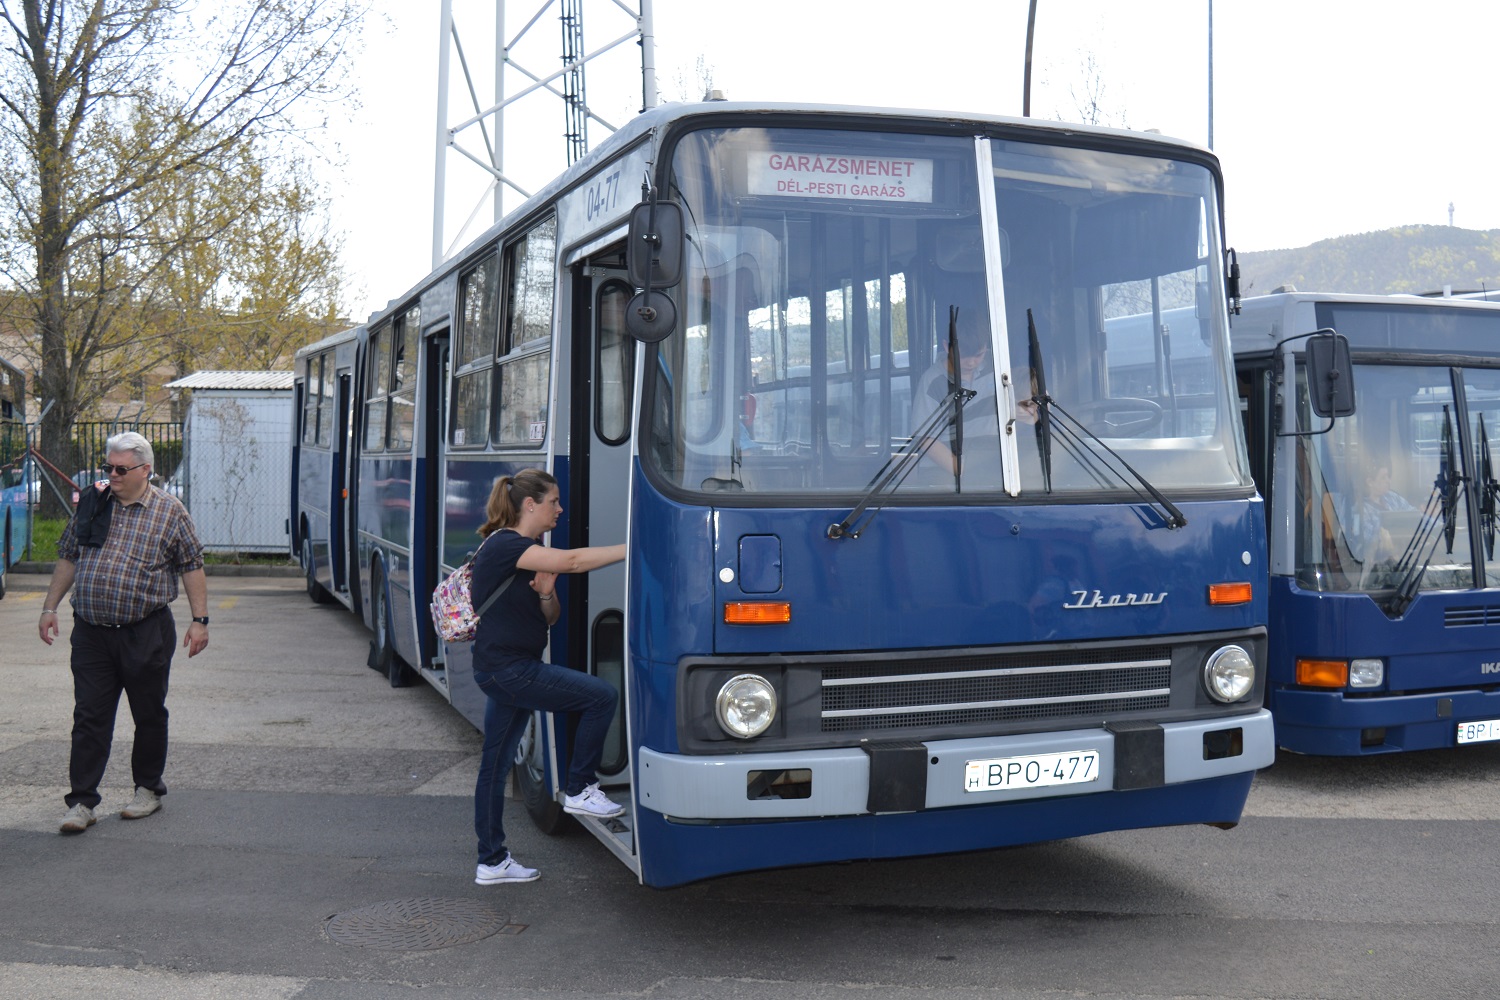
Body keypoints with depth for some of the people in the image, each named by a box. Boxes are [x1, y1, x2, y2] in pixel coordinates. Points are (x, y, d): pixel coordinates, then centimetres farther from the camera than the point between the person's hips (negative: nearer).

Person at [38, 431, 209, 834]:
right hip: (91, 633, 2)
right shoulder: (91, 503, 7)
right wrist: (50, 607, 12)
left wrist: (200, 621, -4)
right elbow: (68, 558, 16)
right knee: (89, 718, 2)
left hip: (146, 634, -2)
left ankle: (148, 789, 26)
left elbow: (192, 566, 0)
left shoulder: (169, 511, -2)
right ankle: (82, 801, 7)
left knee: (149, 715, 9)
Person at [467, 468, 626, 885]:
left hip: (507, 671, 10)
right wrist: (631, 549, -28)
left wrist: (545, 593, -6)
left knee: (495, 765, 14)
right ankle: (579, 790, 2)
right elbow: (570, 561, -29)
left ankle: (491, 861, 22)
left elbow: (549, 619, 16)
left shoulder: (526, 554, 16)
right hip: (509, 668, -10)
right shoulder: (504, 545, -15)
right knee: (602, 696, -11)